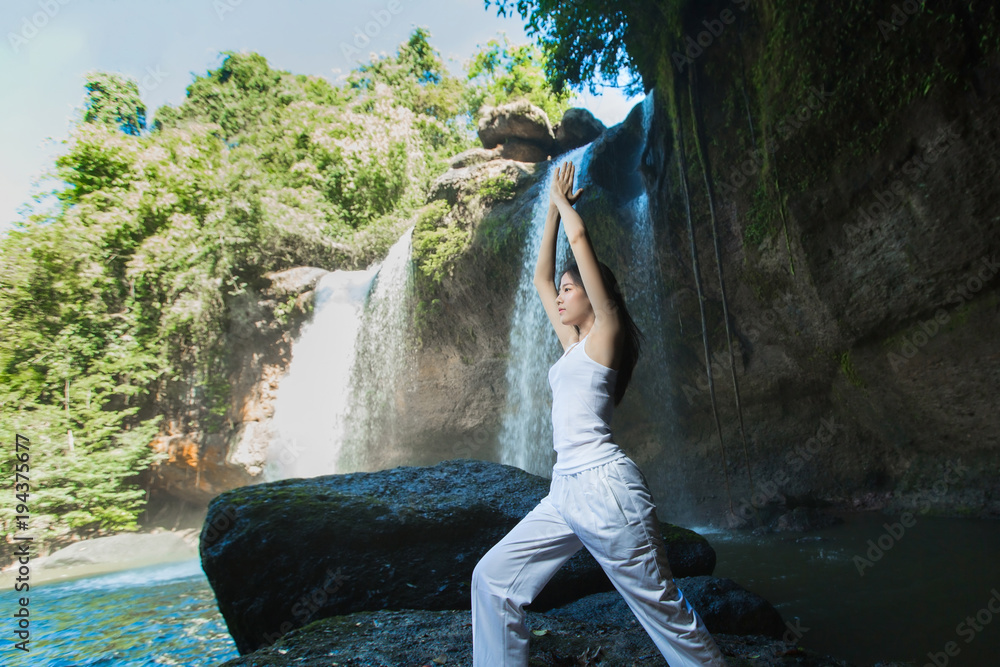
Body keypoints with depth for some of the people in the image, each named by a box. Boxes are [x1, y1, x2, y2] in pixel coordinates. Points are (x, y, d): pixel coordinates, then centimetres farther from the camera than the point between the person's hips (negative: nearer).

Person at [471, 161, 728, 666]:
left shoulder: (605, 331, -3)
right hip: (565, 492, 8)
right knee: (492, 579, 4)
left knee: (661, 609, 5)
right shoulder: (573, 341, 18)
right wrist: (551, 208, 27)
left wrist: (563, 203, 10)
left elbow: (580, 238, -9)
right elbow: (540, 277, 25)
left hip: (604, 486, -8)